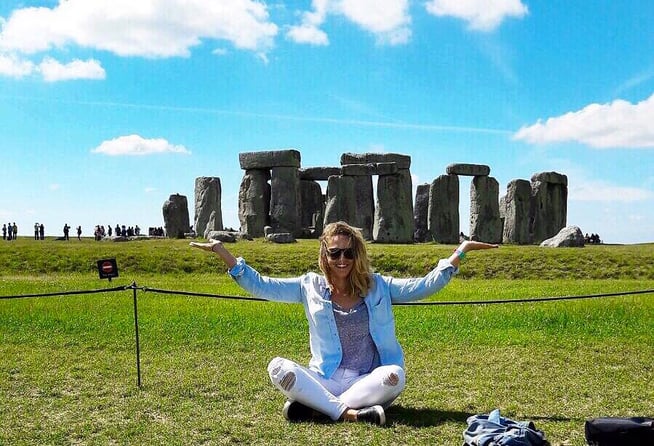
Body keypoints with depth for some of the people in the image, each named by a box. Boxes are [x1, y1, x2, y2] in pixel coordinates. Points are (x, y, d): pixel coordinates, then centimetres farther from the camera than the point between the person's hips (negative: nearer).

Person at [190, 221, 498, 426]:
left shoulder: (377, 287, 5)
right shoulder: (311, 286, 5)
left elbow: (424, 286, 2)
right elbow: (261, 286, 3)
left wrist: (460, 251, -6)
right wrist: (223, 253, -5)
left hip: (369, 381, 0)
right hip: (327, 380, 0)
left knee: (394, 375, -34)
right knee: (278, 368, -25)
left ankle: (313, 406, -26)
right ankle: (349, 412, -32)